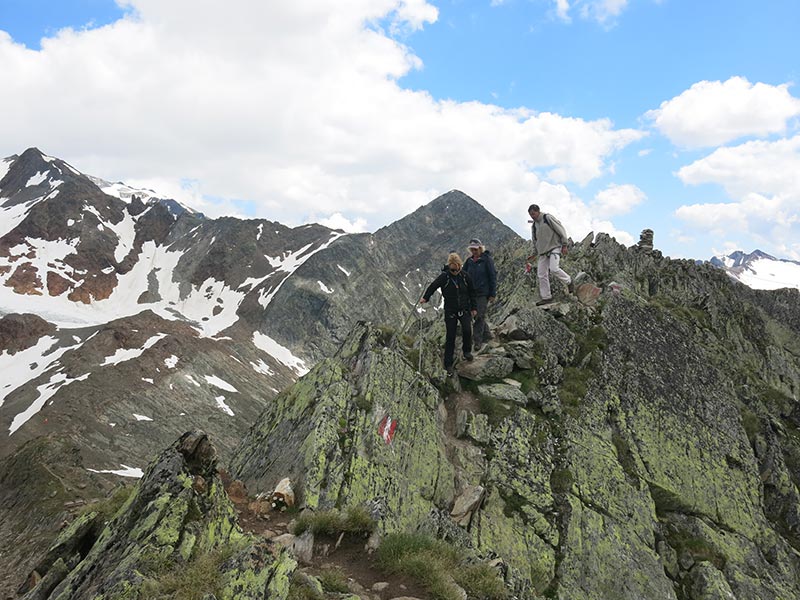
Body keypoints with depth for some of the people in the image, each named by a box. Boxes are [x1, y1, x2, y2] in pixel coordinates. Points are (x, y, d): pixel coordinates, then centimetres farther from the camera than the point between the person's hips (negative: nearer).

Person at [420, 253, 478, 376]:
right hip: (450, 311, -1)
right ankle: (448, 364, 9)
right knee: (450, 337, -1)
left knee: (467, 330, -19)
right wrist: (425, 298, 0)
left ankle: (467, 351, 11)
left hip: (464, 309, 2)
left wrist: (474, 307, 10)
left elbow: (471, 292, 7)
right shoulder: (444, 277, -10)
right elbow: (433, 286, 4)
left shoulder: (464, 276, -3)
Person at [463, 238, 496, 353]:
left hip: (483, 293, -6)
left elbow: (493, 276, -6)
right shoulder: (469, 261, 9)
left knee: (480, 316, -9)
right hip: (472, 293, 6)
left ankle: (477, 341, -6)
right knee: (474, 315, 10)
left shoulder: (487, 259, -6)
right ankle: (486, 335, 27)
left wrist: (492, 294, -8)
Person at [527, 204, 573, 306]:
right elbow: (534, 241, 24)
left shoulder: (548, 218, -7)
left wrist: (564, 245, -10)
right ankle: (546, 297, 9)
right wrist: (534, 254, 19)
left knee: (554, 268, -26)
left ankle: (568, 281, 2)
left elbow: (561, 230, -7)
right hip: (543, 252, 7)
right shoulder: (534, 225, 13)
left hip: (554, 248, -7)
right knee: (541, 274, 1)